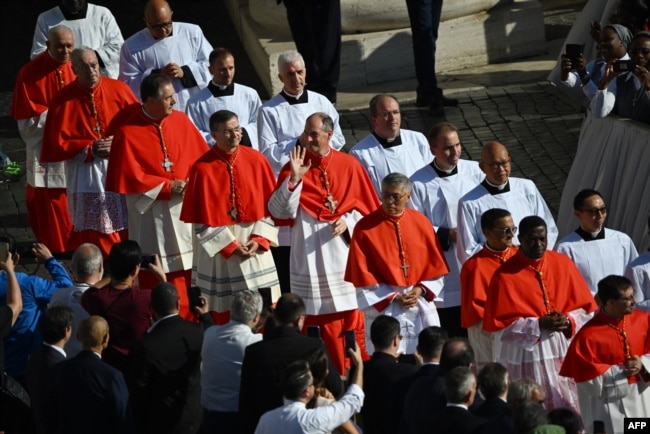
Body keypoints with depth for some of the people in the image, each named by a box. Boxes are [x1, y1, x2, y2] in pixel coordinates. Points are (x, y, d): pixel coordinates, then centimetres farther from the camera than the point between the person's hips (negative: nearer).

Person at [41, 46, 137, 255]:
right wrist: (90, 148, -14)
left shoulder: (119, 90, -1)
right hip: (85, 177, -1)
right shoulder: (64, 99, -4)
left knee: (126, 233, 2)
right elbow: (57, 143, -4)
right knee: (94, 238, 1)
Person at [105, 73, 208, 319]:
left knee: (183, 271, 7)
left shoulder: (180, 121, 1)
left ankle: (184, 320, 17)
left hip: (183, 209, 4)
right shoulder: (128, 133, -12)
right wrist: (167, 187, -13)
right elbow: (128, 178, -12)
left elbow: (202, 157, 8)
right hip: (150, 213, -4)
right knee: (155, 277, 1)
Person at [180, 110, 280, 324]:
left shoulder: (256, 160, -2)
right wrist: (230, 246, -11)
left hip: (255, 247, 3)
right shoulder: (203, 169, -11)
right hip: (218, 251, -3)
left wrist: (259, 239, -9)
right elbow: (202, 218, -8)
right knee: (224, 315, 4)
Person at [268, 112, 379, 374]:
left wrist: (349, 221, -12)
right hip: (310, 256, 0)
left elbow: (368, 208, 6)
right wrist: (294, 178, -20)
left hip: (344, 253, 0)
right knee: (317, 319, 3)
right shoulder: (295, 167, -1)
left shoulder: (349, 165, 0)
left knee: (351, 318, 4)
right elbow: (279, 211, -10)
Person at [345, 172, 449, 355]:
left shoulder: (421, 223, 3)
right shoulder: (365, 228, -6)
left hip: (422, 307, 3)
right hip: (384, 308, -3)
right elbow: (361, 275, -5)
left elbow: (436, 265, 8)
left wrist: (421, 290, -7)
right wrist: (391, 297, -10)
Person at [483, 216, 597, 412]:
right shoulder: (505, 275, -8)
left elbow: (585, 307, 8)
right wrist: (538, 325, -18)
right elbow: (500, 326, -9)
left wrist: (569, 321, -12)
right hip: (527, 356, -3)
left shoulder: (563, 263, 3)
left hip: (565, 352, 3)